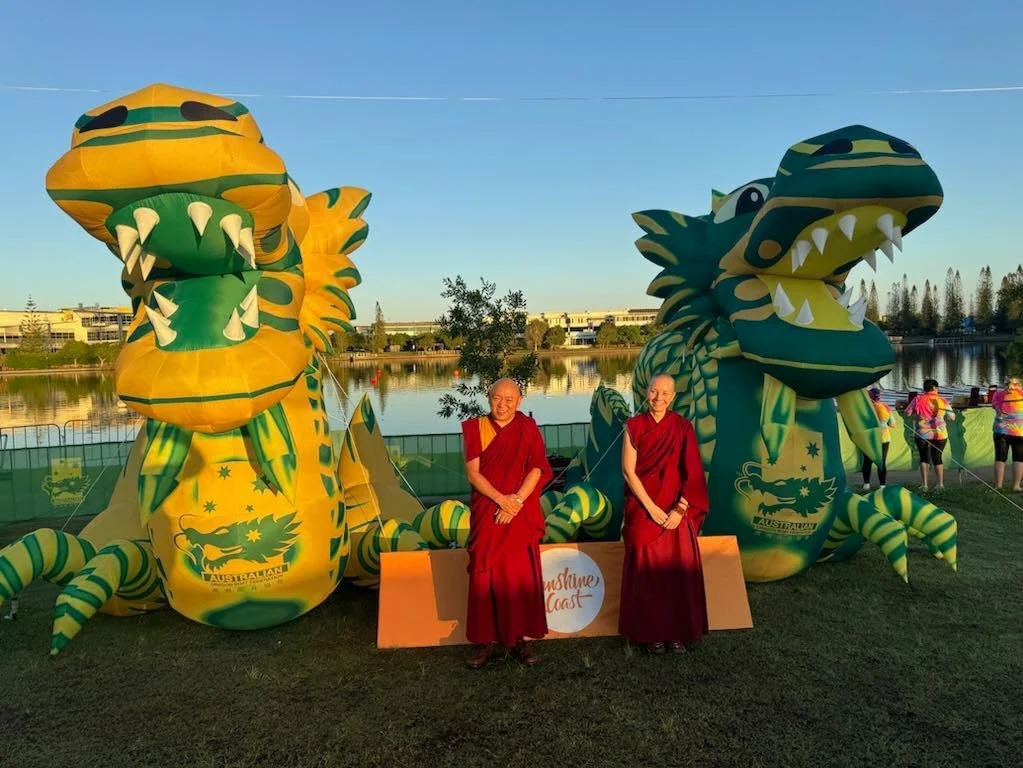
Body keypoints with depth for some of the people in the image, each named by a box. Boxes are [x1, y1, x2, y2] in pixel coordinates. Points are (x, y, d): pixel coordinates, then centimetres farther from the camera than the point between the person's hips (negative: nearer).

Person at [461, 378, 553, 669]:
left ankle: (518, 637, 12)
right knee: (484, 576, 0)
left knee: (520, 575, 1)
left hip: (521, 512, 0)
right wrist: (500, 498, -15)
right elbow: (472, 472, -4)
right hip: (486, 512, 0)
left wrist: (515, 501, -15)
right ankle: (486, 639, 9)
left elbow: (536, 470, -3)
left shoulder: (528, 429, 3)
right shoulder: (475, 428, 3)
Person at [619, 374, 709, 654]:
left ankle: (678, 631, 14)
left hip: (676, 510, 1)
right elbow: (628, 471, -5)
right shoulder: (634, 426, -2)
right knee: (647, 571, 2)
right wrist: (652, 508, -11)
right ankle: (651, 632, 13)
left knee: (679, 571, 2)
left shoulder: (683, 428, 1)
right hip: (643, 510, -1)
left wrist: (680, 509, -12)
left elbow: (693, 473, -2)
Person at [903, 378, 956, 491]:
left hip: (922, 434, 0)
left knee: (924, 458, 9)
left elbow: (907, 413, -3)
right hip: (939, 434, 1)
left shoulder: (918, 400, -2)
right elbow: (952, 418, 5)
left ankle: (924, 485, 4)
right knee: (937, 458, 13)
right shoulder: (942, 401, 0)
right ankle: (940, 484, 13)